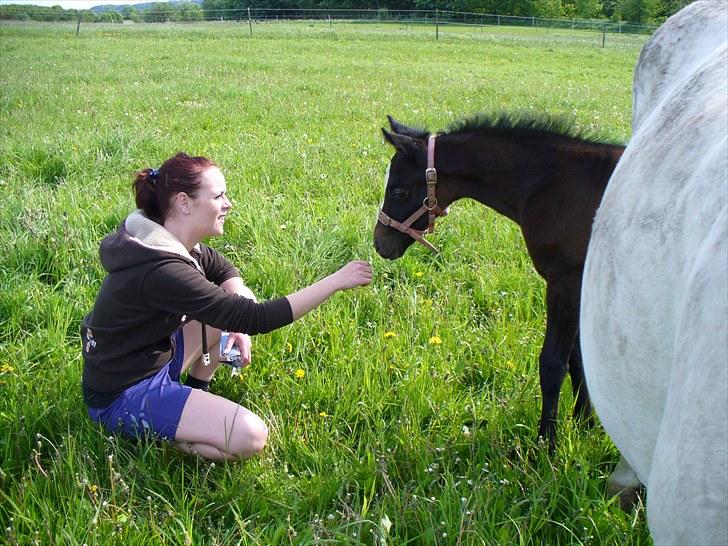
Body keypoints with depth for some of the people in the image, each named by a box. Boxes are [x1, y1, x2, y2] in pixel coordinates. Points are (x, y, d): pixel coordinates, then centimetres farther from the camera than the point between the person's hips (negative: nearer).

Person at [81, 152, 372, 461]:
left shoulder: (168, 241, -3)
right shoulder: (161, 271, -31)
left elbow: (225, 271, 14)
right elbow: (254, 319, -30)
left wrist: (241, 323, -7)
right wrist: (335, 282, -26)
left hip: (155, 360, 9)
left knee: (235, 296, 7)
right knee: (250, 437, -20)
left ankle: (196, 394, 14)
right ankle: (149, 433, -4)